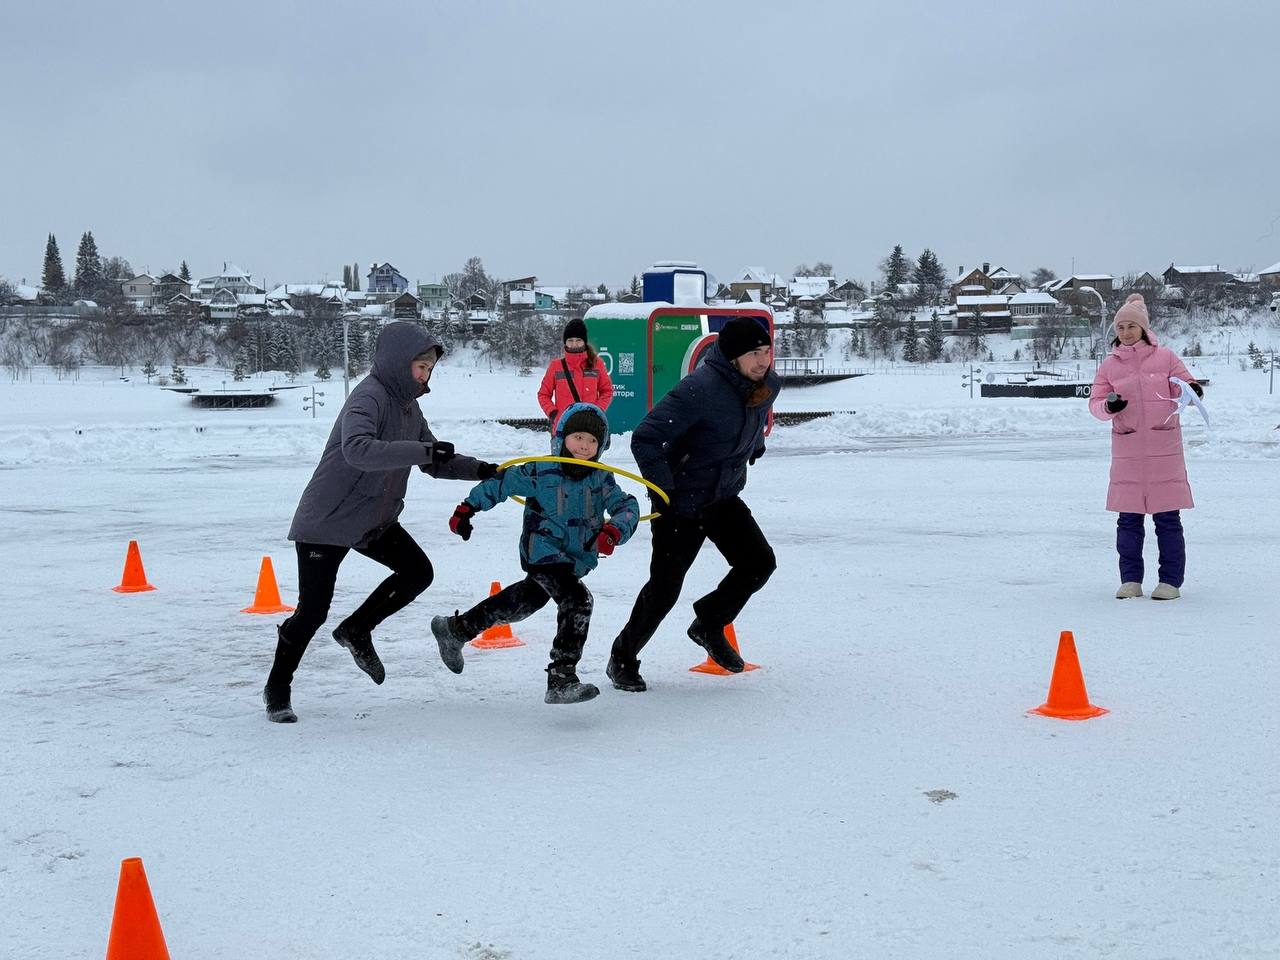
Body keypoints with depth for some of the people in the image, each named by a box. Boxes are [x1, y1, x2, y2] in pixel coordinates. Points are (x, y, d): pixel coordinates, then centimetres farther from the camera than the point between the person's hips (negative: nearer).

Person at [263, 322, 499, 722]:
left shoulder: (408, 405, 7)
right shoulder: (368, 397, -22)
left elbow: (435, 463, 12)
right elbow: (358, 450, -40)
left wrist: (481, 470, -3)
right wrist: (423, 450, -42)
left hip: (375, 520, 8)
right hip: (327, 521, -8)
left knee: (418, 571, 0)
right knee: (312, 612, -5)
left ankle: (357, 630, 20)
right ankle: (277, 689, 16)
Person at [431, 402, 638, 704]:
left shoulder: (601, 479, -4)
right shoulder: (540, 472, -14)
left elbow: (627, 505, -10)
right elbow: (501, 482, -2)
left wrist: (614, 530, -31)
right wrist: (467, 509, 1)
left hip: (577, 560, 7)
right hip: (542, 552, -7)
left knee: (526, 600, 24)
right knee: (578, 600, -27)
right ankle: (561, 681, -27)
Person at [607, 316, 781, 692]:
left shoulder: (768, 384, -5)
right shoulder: (701, 389, -29)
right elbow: (646, 439, -26)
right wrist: (665, 492, -23)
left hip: (725, 498, 7)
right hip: (682, 503, -7)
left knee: (759, 563, -3)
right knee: (665, 588, -2)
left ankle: (709, 624, 21)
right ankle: (623, 658, 19)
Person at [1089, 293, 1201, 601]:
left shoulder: (1165, 357, 3)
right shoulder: (1109, 366, 8)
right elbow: (1095, 403, 5)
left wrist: (1193, 391, -19)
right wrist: (1109, 406, -17)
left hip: (1164, 449, -2)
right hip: (1126, 451, 2)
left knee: (1167, 517, 0)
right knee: (1128, 518, 4)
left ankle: (1170, 581, 8)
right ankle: (1130, 580, 13)